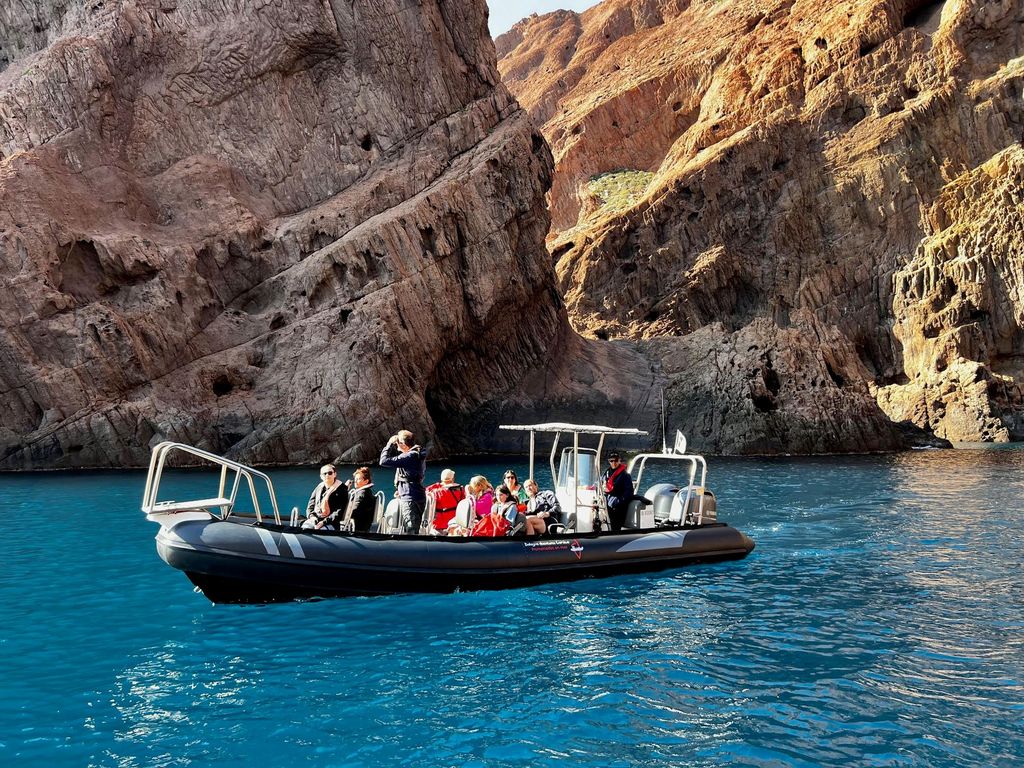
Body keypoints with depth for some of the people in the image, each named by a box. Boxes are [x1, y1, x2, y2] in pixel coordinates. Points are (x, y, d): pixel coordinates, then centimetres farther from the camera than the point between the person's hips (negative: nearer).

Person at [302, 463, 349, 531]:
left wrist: (324, 522, -16)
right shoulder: (318, 488, 18)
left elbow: (339, 512, -7)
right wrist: (311, 516, -3)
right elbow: (310, 506, 21)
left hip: (330, 523, -5)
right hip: (314, 520, 5)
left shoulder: (341, 489, 1)